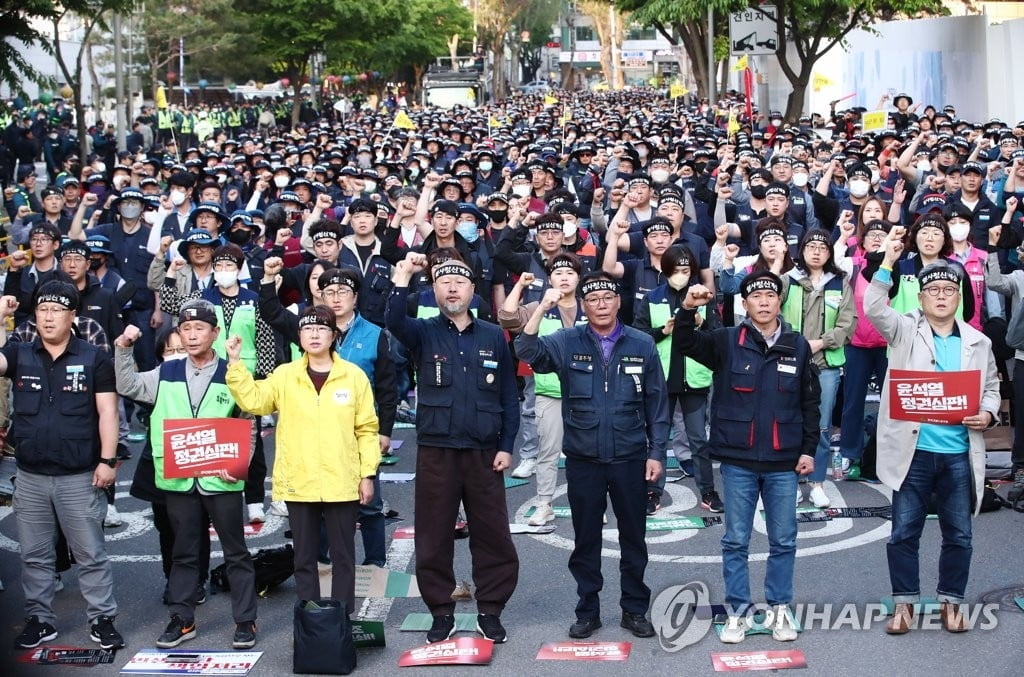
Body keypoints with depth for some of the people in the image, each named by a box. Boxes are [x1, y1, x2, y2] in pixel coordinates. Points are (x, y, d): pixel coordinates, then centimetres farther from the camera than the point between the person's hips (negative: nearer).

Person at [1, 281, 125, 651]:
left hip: (79, 476, -3)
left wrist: (108, 460, -11)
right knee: (34, 555, 12)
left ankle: (102, 619, 12)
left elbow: (107, 412, -4)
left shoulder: (94, 358, -2)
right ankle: (40, 619, 23)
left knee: (90, 554, 4)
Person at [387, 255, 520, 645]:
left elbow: (509, 396, 7)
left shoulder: (493, 336, 6)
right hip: (436, 451, 0)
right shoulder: (423, 333, 3)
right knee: (434, 538, 5)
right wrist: (402, 279, -32)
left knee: (493, 537, 4)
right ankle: (442, 614, 18)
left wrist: (506, 446, 0)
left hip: (484, 452, 1)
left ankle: (490, 612, 17)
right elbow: (394, 322, -21)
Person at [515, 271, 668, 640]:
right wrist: (541, 309, -26)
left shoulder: (642, 345, -1)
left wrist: (657, 453, 0)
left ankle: (635, 609, 24)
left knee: (633, 538, 10)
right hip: (582, 461, 0)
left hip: (631, 459, 0)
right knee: (586, 540, 10)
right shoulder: (566, 342, -1)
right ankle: (587, 611, 23)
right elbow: (527, 353, -18)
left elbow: (657, 403, 3)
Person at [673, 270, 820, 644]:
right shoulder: (727, 341, -1)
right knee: (735, 541, 7)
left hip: (783, 462, 1)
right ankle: (738, 611, 17)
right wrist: (688, 309, -30)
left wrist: (809, 450, 4)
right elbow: (684, 344, -13)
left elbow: (810, 403, 8)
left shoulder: (798, 346, 3)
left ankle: (780, 609, 23)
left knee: (783, 541, 9)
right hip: (738, 460, -1)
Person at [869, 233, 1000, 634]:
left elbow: (991, 388, 17)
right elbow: (874, 309, -16)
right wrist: (888, 262, -24)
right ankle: (904, 602, 17)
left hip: (960, 455, 2)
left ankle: (951, 602, 24)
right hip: (914, 452, -2)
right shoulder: (905, 330, 0)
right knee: (904, 532, 4)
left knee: (959, 534, 10)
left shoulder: (978, 342, 8)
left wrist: (988, 414, -4)